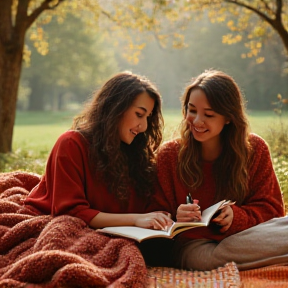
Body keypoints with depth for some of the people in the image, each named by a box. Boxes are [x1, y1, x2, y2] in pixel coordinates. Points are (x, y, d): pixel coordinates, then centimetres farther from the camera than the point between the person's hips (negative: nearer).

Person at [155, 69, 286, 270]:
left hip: (240, 237, -1)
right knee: (202, 258, -36)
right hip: (192, 242, 1)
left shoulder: (255, 149, 2)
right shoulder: (169, 154, -1)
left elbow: (271, 207, 2)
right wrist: (176, 218, -25)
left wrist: (236, 216, -19)